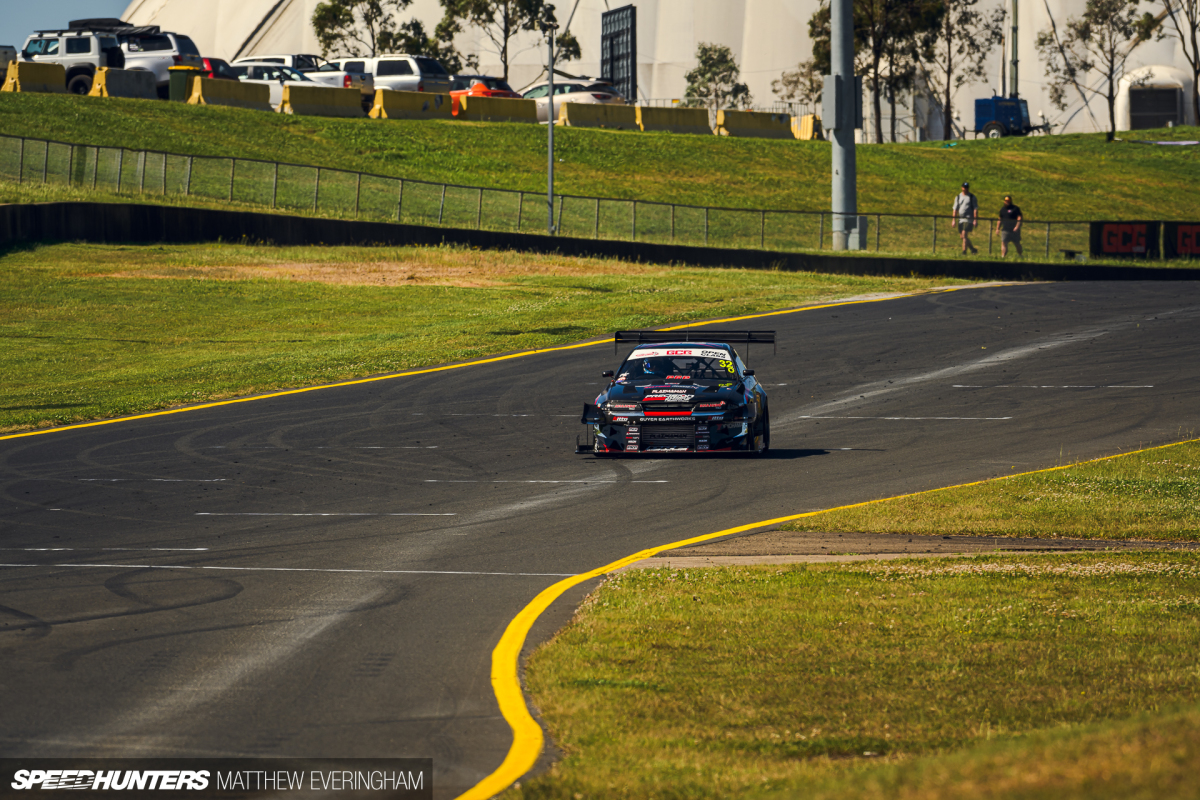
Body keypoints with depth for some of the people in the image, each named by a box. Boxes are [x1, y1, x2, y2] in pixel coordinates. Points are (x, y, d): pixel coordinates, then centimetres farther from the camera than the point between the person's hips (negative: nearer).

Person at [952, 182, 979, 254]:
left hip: (969, 219, -6)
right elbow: (955, 209, 14)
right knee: (962, 236, 6)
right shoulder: (958, 197, 14)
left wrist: (975, 220, -12)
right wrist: (953, 220, 8)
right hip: (960, 219, 6)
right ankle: (972, 249, 22)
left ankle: (964, 251, -16)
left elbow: (975, 209, -3)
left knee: (964, 234, -17)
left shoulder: (972, 197, 1)